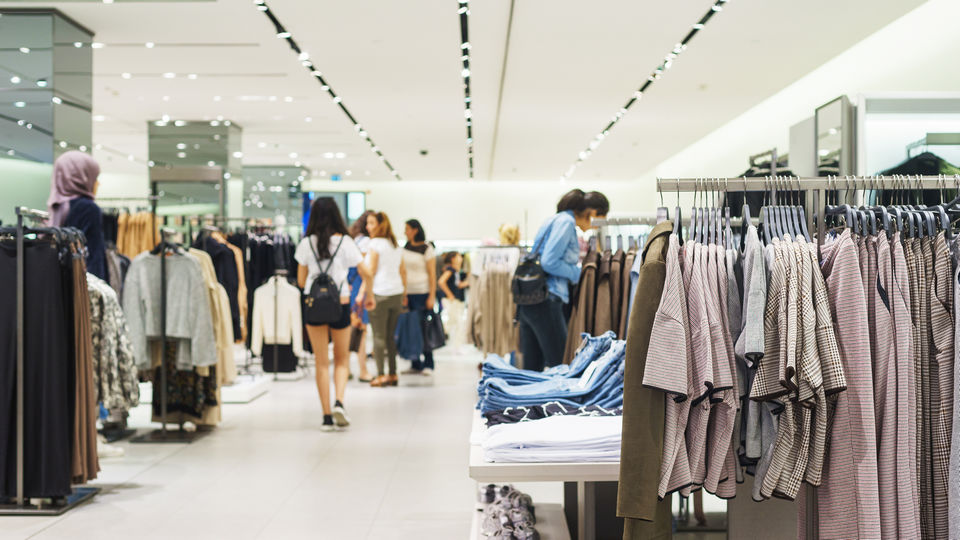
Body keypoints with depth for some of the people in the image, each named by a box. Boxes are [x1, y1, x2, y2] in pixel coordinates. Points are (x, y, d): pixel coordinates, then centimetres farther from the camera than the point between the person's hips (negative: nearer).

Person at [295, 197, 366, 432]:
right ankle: (339, 402, -8)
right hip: (340, 304, -1)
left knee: (322, 362, 8)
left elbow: (301, 280, 4)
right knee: (342, 359, 15)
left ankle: (327, 416, 8)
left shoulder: (306, 243, -1)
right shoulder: (345, 241, -5)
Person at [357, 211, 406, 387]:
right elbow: (403, 271, 18)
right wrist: (403, 294, 22)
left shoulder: (375, 243, -7)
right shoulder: (396, 245, 15)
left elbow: (369, 272, -12)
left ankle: (381, 376, -3)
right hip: (396, 293, 7)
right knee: (390, 335, 13)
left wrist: (364, 293, -8)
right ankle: (392, 374, 14)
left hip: (379, 293, -7)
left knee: (379, 336, -2)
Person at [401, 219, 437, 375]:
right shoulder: (405, 248, 12)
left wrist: (432, 296, -12)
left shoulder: (427, 249, -4)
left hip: (421, 293, -5)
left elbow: (432, 274, -6)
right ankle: (415, 365, 9)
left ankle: (428, 364, 4)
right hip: (407, 293, 5)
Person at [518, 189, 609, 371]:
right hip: (546, 299, -10)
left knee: (532, 368, 10)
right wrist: (576, 272, -3)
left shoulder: (558, 219, 22)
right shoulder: (566, 222, -8)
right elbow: (549, 262, -16)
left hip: (528, 299, 10)